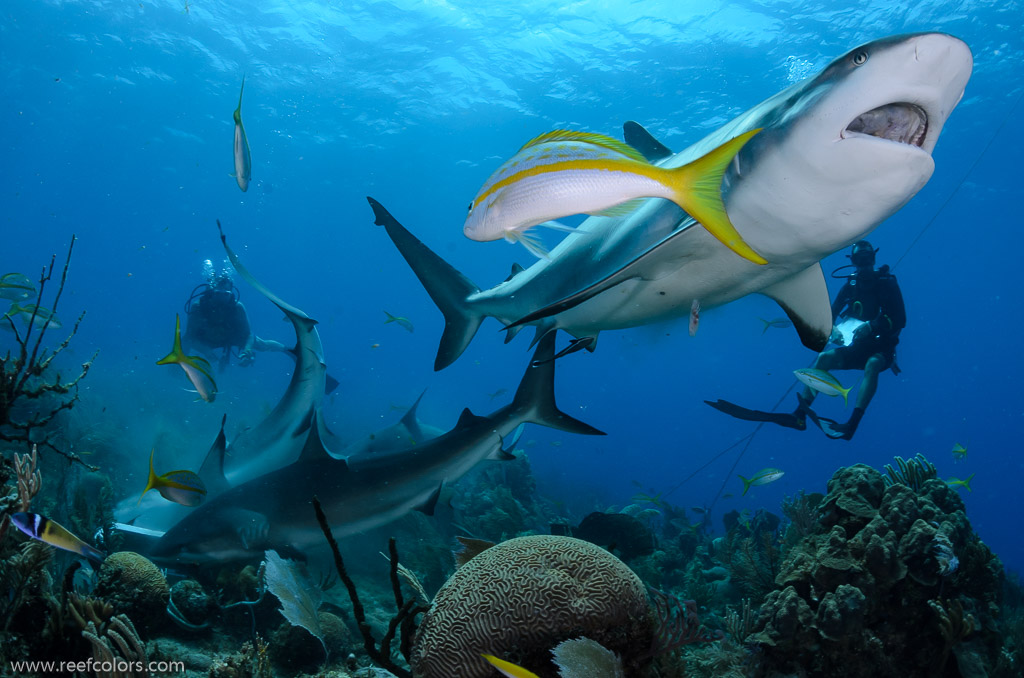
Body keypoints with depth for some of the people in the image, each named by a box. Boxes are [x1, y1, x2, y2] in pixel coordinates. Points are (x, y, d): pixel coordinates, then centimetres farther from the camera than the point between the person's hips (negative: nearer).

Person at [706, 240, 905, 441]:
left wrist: (870, 326, -30)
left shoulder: (887, 283, -7)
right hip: (857, 348, 5)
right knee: (823, 358, -18)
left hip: (882, 350, -5)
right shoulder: (851, 284, 7)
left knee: (872, 364, -37)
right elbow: (830, 315, 8)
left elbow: (899, 320, -16)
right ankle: (799, 415, -27)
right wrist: (833, 329, -15)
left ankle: (852, 425, -49)